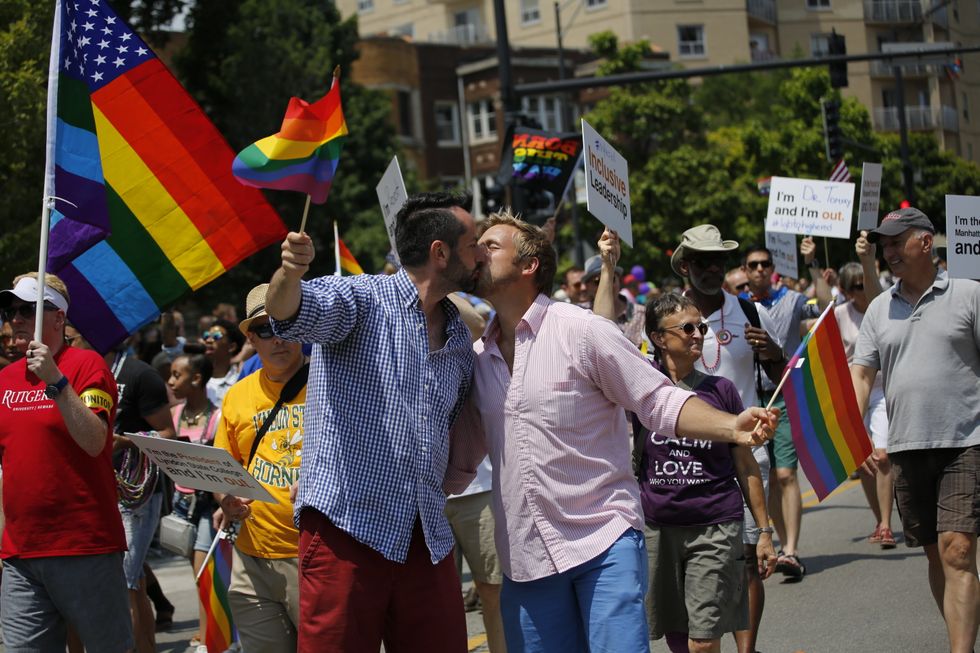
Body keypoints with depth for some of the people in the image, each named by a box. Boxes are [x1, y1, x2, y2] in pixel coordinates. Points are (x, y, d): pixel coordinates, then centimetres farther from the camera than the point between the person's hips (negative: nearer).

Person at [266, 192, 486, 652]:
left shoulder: (459, 338, 17)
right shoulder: (362, 299, -3)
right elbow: (297, 312, -24)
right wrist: (289, 275, -46)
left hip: (427, 538, 6)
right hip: (348, 525, -6)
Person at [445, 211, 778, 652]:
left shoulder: (579, 330, -6)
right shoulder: (477, 357, 10)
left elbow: (659, 401, -7)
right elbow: (458, 465, 19)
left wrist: (731, 427, -23)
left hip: (605, 540, -5)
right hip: (525, 559, 5)